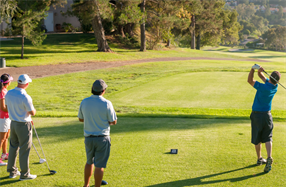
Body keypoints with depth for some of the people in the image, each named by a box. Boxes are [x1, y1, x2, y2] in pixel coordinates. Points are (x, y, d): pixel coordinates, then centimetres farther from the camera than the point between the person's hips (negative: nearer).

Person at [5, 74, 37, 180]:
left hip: (13, 123, 7)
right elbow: (32, 113, -15)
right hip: (24, 126, -7)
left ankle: (12, 171, 27)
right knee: (24, 150, 3)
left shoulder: (8, 93, -2)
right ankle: (24, 174, 11)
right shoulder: (25, 97, -24)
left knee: (13, 147, 17)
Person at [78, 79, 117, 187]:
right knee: (99, 165, 3)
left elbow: (81, 119, 9)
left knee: (89, 162, 23)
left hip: (88, 137, 5)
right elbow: (113, 122, -7)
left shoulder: (84, 102, -3)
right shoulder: (106, 104, -15)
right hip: (102, 138, -5)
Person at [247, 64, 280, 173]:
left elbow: (250, 80, -13)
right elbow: (262, 77, 4)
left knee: (257, 139, 12)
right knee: (267, 138, 3)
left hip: (257, 115, -4)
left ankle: (259, 159, 24)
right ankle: (269, 158, -18)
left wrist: (253, 69, -17)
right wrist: (259, 71, -16)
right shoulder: (275, 87, -4)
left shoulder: (263, 87, -23)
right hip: (267, 115, 4)